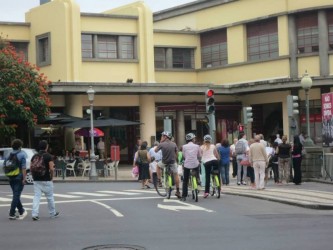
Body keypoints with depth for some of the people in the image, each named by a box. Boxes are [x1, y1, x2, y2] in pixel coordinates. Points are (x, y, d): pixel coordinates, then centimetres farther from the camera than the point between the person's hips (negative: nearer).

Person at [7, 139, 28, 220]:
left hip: (11, 179, 6)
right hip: (19, 178, -6)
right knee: (16, 196, -4)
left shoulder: (9, 155, 6)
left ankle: (22, 212, 25)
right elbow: (23, 168, -16)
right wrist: (24, 178, -14)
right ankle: (11, 214, -8)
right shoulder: (22, 155, -10)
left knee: (16, 195, 16)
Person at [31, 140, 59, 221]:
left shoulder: (34, 156, 6)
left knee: (36, 197, 1)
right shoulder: (48, 156, -9)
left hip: (36, 180, 4)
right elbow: (51, 169, -16)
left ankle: (35, 214, -10)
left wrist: (34, 177, 15)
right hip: (46, 180, -4)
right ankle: (53, 213, 23)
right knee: (50, 197, 10)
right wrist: (51, 177, -1)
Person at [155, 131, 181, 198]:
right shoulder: (174, 144, -2)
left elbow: (155, 150, 4)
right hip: (173, 162, 1)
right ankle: (178, 191, 11)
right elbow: (177, 153, 5)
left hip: (164, 162, -1)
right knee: (176, 175, 12)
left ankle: (159, 181, 26)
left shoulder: (162, 144, -10)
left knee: (158, 166, 30)